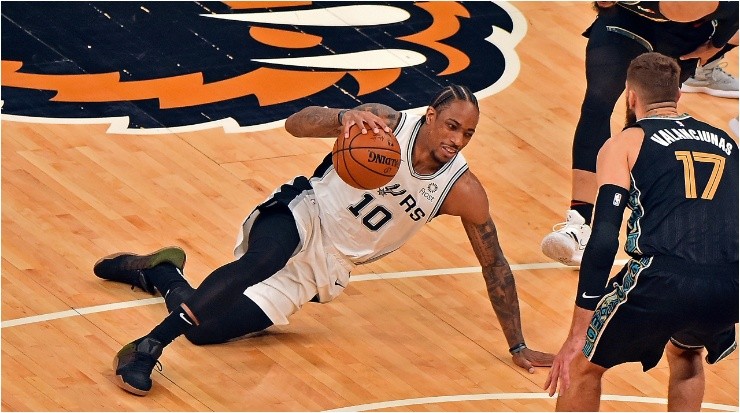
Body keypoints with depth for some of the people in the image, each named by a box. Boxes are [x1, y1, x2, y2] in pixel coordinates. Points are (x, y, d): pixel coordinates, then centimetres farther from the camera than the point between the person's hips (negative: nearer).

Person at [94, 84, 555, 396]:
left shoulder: (463, 190, -10)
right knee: (263, 261, -41)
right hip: (301, 216, -3)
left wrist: (518, 346, 2)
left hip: (326, 269, 3)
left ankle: (156, 273, 21)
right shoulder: (387, 123, -15)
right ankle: (148, 347, -36)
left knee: (203, 328, -10)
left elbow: (495, 265, 0)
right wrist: (342, 117, -45)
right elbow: (296, 123, -22)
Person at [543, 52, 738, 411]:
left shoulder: (625, 143, 12)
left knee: (582, 365, 18)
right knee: (686, 353, 37)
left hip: (664, 279, -4)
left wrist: (577, 335, 0)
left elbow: (604, 239, 1)